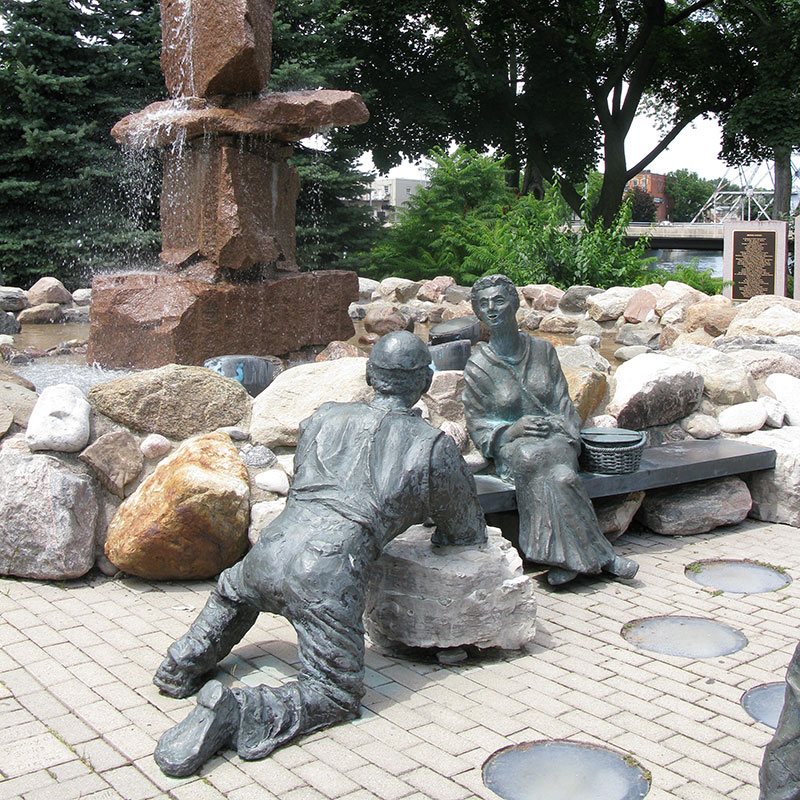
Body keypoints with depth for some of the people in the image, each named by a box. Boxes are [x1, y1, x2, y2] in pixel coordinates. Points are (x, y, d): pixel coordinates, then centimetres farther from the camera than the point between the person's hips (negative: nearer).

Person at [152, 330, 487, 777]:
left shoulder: (324, 418, 21)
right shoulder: (434, 447, 9)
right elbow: (469, 532, 19)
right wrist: (440, 536, 43)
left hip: (271, 550, 6)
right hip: (330, 575, -5)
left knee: (231, 593, 39)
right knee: (336, 697, 4)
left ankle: (184, 665, 29)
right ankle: (237, 712, -15)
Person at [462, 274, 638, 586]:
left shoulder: (543, 350, 10)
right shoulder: (478, 366, 3)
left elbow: (562, 402, 10)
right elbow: (478, 425, 2)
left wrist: (563, 430, -9)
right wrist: (513, 430, -15)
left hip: (554, 439, 1)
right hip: (510, 446, -1)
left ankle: (560, 558, -34)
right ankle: (601, 556, -31)